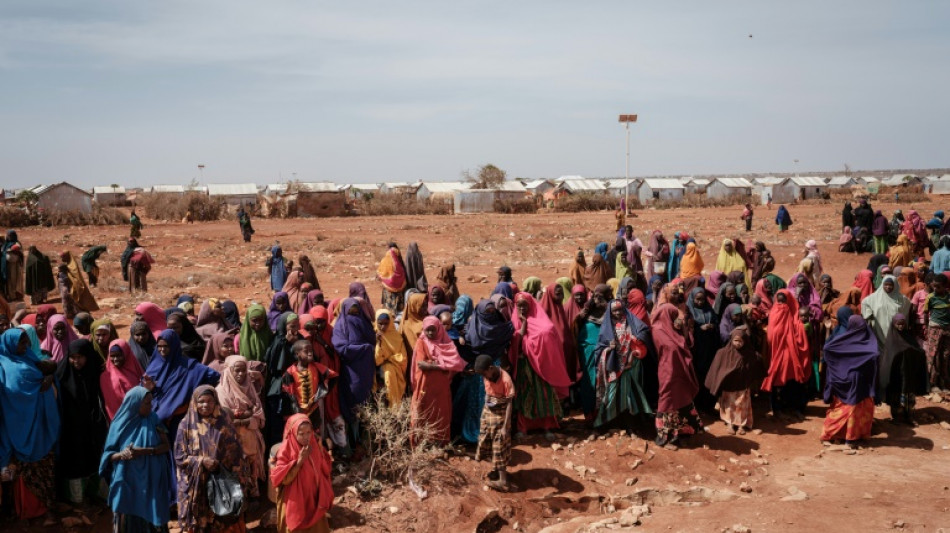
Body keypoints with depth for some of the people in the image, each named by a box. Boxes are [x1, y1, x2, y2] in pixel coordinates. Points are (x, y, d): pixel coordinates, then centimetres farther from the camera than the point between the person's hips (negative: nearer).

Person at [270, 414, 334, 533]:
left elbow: (325, 469, 8)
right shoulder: (286, 451, -19)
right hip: (294, 503, -4)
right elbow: (280, 478, -23)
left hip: (314, 499, 5)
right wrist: (298, 462, -32)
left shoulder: (315, 446, -6)